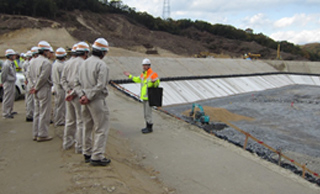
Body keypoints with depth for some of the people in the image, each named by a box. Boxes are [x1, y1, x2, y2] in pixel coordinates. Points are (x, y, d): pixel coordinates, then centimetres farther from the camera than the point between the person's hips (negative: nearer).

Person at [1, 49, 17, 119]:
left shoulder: (12, 63, 12)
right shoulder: (6, 64, -19)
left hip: (12, 83, 10)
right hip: (8, 83, -10)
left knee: (12, 97, 18)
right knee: (7, 99, -4)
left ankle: (10, 111, 30)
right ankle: (5, 114, 4)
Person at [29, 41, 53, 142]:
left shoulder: (33, 61, 13)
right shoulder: (46, 62, -15)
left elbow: (31, 76, 13)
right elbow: (43, 77, -20)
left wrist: (35, 86, 9)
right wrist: (36, 87, -10)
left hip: (37, 91, 9)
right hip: (44, 89, -9)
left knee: (37, 112, 15)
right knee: (44, 113, -1)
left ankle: (36, 134, 22)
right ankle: (42, 135, 4)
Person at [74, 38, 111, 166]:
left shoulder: (84, 63, 11)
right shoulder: (101, 65, -13)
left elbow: (78, 82, 8)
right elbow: (100, 85, -21)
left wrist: (82, 95, -1)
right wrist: (88, 97, -15)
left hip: (86, 101, 8)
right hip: (97, 101, -8)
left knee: (87, 127, 18)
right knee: (101, 129, 0)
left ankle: (87, 153, 28)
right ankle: (97, 157, 2)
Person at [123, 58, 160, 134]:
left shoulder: (153, 74, -14)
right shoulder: (143, 74, 11)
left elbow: (157, 84, -17)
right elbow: (137, 80, 26)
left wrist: (154, 81, -38)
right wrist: (129, 76, 27)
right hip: (144, 96, 8)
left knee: (148, 112, -4)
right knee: (146, 112, 15)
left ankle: (150, 128, 7)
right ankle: (147, 126, 26)